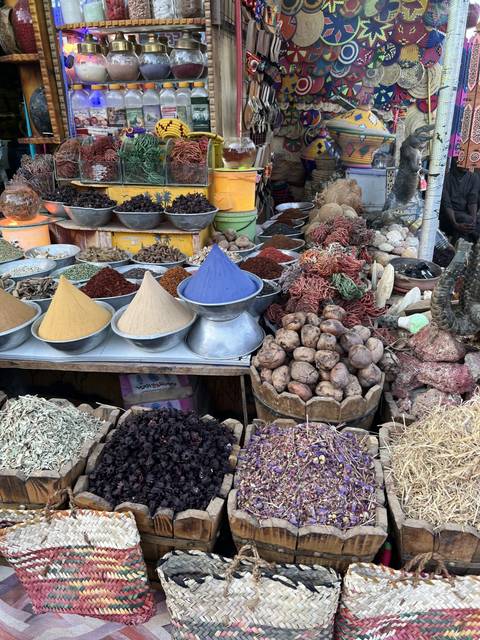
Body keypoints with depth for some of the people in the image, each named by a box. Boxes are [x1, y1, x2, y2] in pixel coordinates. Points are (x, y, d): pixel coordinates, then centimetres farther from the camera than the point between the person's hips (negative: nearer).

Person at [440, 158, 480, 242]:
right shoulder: (446, 178, -6)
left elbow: (473, 202, -4)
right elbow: (446, 205, -14)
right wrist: (456, 225, -29)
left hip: (467, 215, 4)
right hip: (448, 216, -4)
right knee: (466, 219, -33)